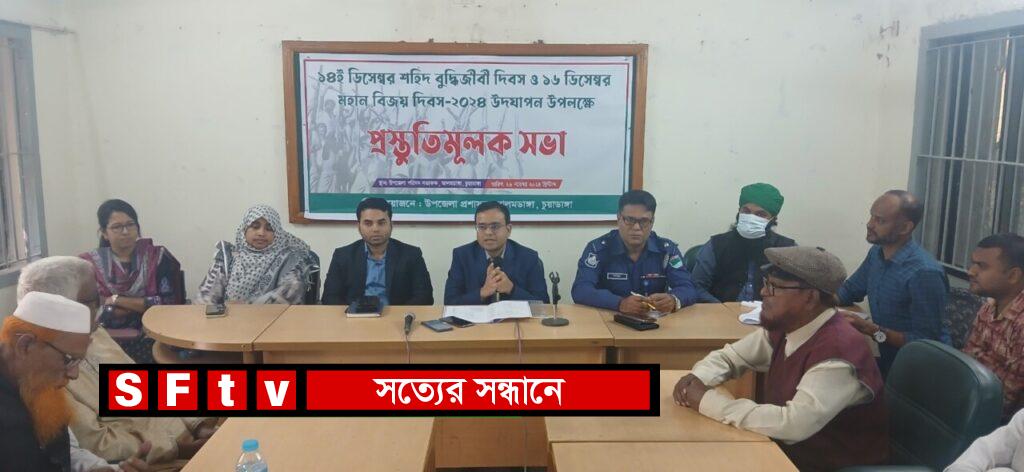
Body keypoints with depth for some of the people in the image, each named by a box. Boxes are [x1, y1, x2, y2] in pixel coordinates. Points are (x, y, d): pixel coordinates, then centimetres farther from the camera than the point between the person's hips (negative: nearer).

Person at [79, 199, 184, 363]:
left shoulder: (158, 257, 5)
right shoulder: (90, 264, 8)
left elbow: (171, 303, -6)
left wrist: (119, 301, -8)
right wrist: (148, 303, -9)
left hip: (152, 338, 0)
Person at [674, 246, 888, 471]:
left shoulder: (838, 352, -28)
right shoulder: (783, 327, -3)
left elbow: (793, 424, -37)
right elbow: (729, 356, 9)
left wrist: (708, 400, -30)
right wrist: (698, 378, -13)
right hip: (787, 451, 7)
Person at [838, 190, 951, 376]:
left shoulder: (924, 273, -23)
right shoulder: (876, 253, 2)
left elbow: (926, 340, -22)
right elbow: (849, 291, 14)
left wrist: (873, 331, -28)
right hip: (886, 356, 7)